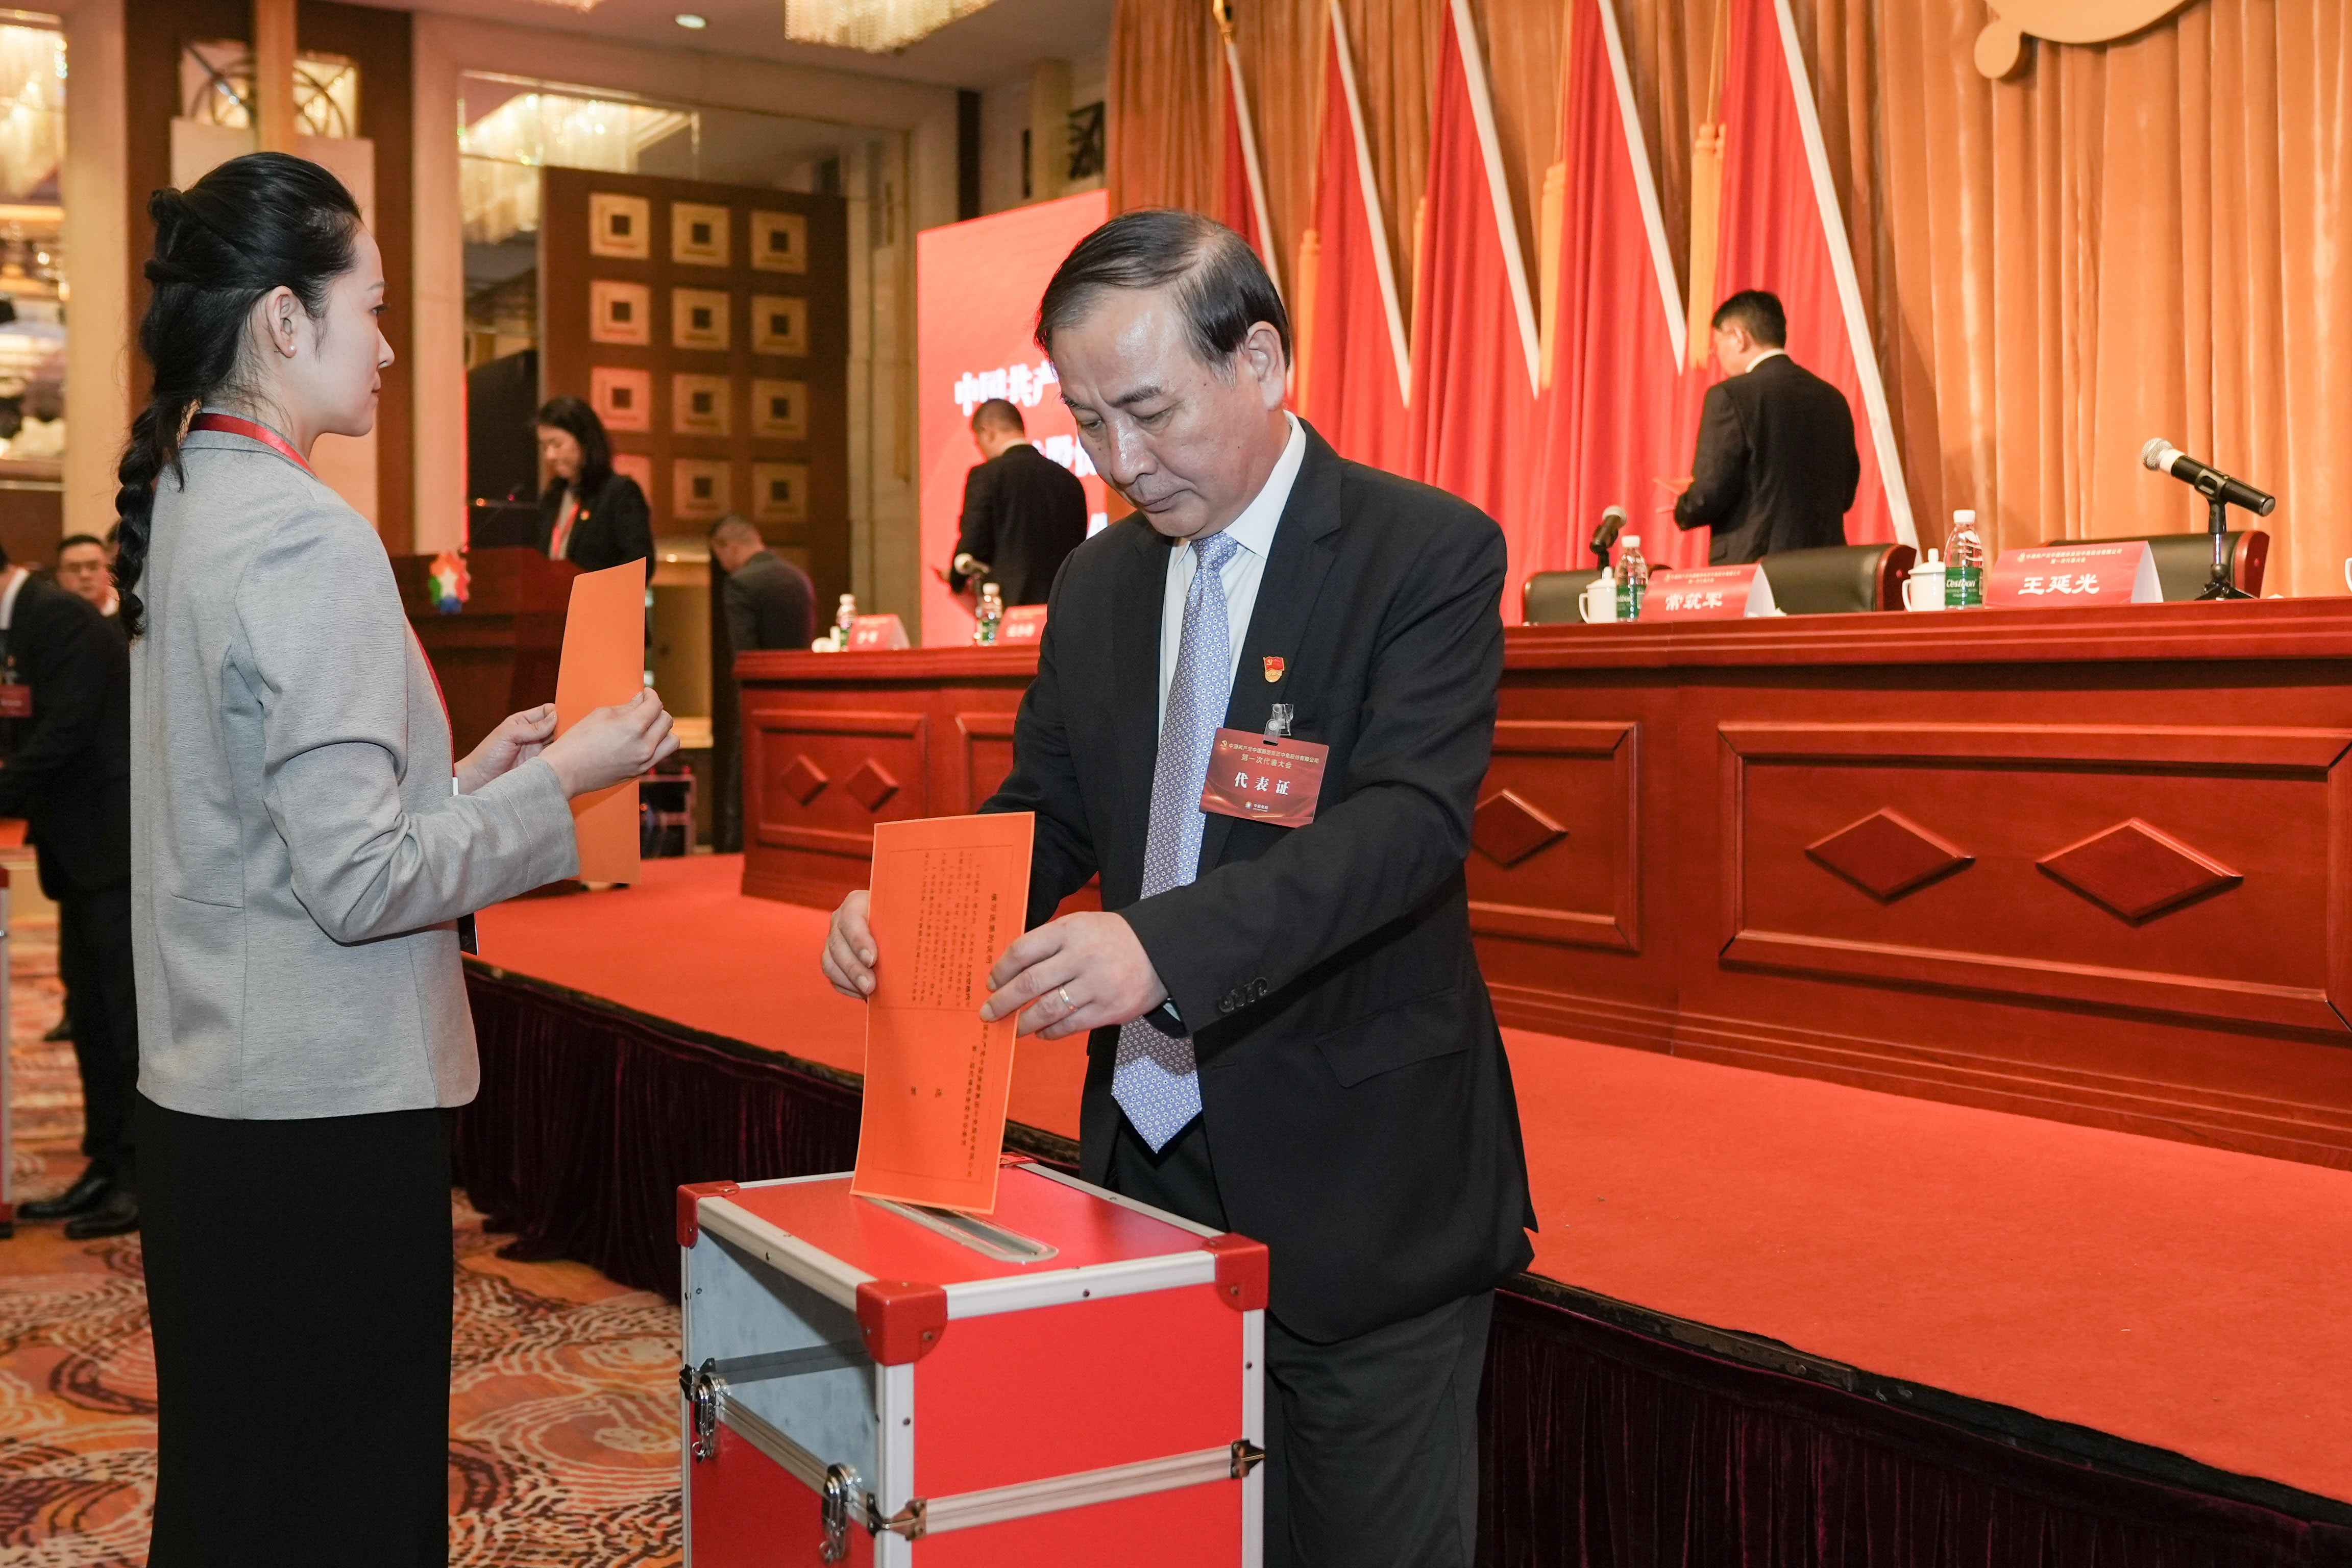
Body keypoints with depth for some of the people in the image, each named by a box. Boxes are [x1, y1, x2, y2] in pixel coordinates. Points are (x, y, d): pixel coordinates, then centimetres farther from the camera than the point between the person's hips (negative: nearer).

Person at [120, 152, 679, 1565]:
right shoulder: (308, 541, -17)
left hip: (207, 1097, 9)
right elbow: (359, 881, -20)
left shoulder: (185, 509, 9)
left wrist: (461, 774, 12)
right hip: (327, 1113, -9)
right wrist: (562, 782, -10)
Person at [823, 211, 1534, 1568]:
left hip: (1359, 1183, -5)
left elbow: (1413, 818, -23)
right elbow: (1044, 812, 13)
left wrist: (1164, 943, -37)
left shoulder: (1429, 552, -11)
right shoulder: (1100, 582, 9)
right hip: (1149, 1156, 6)